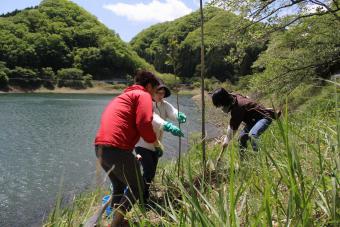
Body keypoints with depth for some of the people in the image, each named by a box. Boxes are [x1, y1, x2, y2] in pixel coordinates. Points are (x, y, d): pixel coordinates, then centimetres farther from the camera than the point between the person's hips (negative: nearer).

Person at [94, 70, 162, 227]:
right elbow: (144, 124, -14)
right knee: (136, 188, 7)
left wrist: (133, 155, 36)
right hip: (117, 148, -9)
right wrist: (155, 143, 4)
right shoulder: (143, 95, 1)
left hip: (100, 147, 9)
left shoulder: (123, 96, 29)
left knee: (119, 186, 25)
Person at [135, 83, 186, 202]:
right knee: (149, 171, -17)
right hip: (142, 143, -6)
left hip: (155, 145, 6)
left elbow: (173, 112, -22)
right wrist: (168, 126, -56)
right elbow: (153, 118, -38)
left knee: (152, 173, 13)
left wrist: (179, 116, -47)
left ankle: (144, 196, 34)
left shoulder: (164, 105, 0)